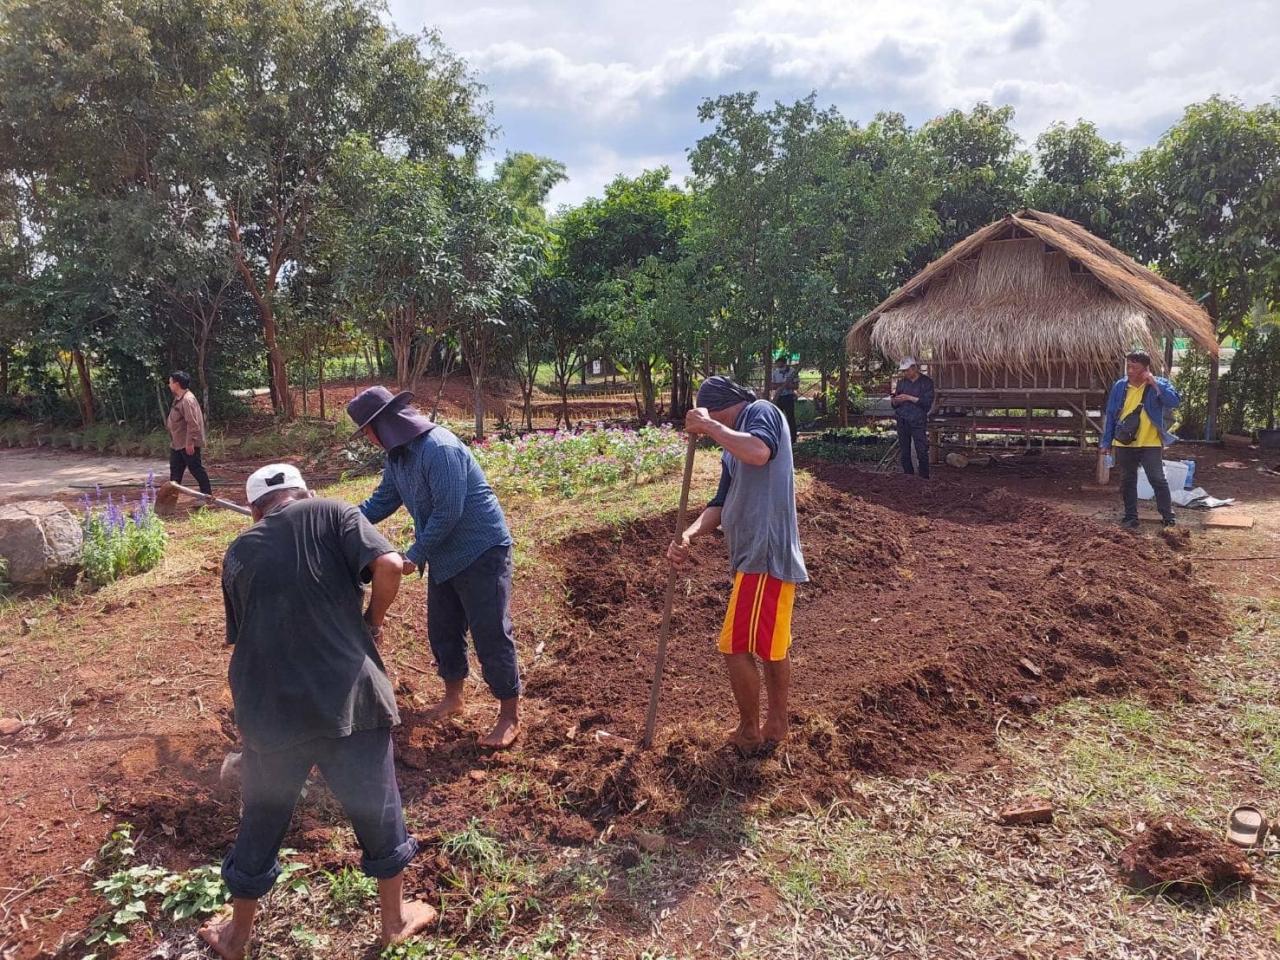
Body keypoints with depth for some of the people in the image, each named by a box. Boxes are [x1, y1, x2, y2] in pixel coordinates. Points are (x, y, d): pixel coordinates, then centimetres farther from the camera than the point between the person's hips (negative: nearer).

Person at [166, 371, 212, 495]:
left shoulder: (188, 399, -20)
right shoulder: (178, 398, 12)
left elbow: (192, 423, -25)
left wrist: (190, 442, -25)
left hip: (187, 444, -10)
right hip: (177, 443, 10)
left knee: (196, 469, -3)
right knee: (175, 470, 14)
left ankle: (207, 494, 5)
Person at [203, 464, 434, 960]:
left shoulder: (238, 553, 12)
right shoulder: (332, 515, 2)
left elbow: (241, 634, 19)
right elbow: (389, 565, -14)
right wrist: (372, 620, 4)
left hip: (269, 709, 3)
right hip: (346, 695, -3)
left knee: (261, 821, 22)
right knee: (377, 807, 17)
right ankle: (395, 919, 35)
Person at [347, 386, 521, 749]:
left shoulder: (439, 448, -25)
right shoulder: (398, 456, 5)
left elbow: (448, 513, -26)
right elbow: (382, 502, 16)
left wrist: (415, 554, -18)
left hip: (480, 551, -9)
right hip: (444, 555, 9)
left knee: (491, 633, -3)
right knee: (442, 628, 17)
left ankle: (510, 716, 10)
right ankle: (453, 696, 37)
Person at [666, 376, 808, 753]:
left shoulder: (761, 412, -7)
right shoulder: (732, 452, 20)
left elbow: (759, 452, -30)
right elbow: (721, 505, 14)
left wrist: (709, 426, -18)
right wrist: (688, 535, -4)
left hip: (766, 554, -10)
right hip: (759, 554, 10)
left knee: (736, 646, -2)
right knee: (773, 645, 18)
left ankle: (749, 731, 15)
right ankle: (776, 724, 31)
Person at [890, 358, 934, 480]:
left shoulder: (926, 382, 0)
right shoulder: (902, 382, 13)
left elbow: (928, 402, -10)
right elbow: (895, 405, 16)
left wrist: (910, 398, -16)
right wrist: (895, 401, -8)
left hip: (918, 421, -4)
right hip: (902, 421, 4)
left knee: (922, 452, -9)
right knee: (904, 452, 6)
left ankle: (924, 478, -3)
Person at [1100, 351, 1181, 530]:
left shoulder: (1158, 385, -4)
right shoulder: (1119, 386, 4)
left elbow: (1174, 401, -22)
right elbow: (1111, 415, 8)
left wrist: (1155, 384, -24)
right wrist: (1106, 442, 7)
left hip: (1150, 444, -3)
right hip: (1124, 444, 3)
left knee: (1158, 480, -3)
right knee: (1127, 481, 10)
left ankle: (1168, 518, 5)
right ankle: (1130, 517, 20)